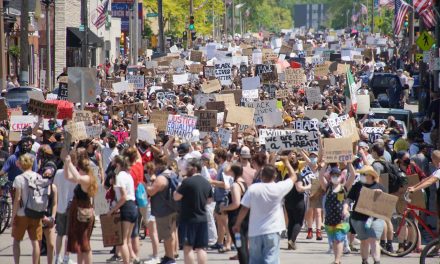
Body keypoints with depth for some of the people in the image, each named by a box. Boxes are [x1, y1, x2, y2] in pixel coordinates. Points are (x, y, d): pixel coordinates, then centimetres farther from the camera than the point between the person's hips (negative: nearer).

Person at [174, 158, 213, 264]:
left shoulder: (188, 181, -14)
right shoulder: (206, 183, 8)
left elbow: (176, 197, -11)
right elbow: (209, 200, 19)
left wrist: (178, 189, 7)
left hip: (189, 219, -6)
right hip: (202, 219, 6)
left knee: (188, 247, -2)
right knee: (201, 248, 7)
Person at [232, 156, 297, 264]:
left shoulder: (253, 188, -7)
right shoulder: (279, 188, -8)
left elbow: (244, 209, -4)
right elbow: (293, 177, 8)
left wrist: (237, 224, 10)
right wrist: (287, 162, 23)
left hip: (255, 232, 2)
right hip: (272, 232, -2)